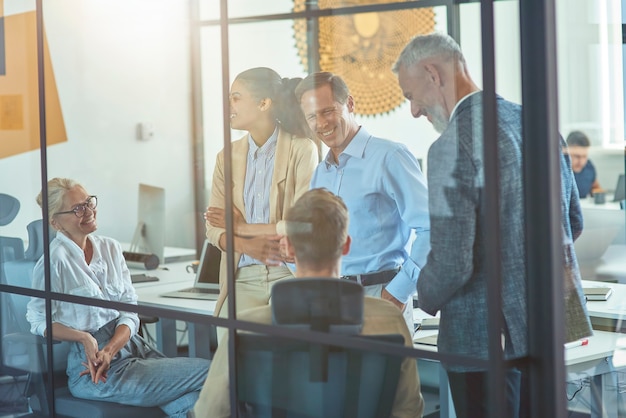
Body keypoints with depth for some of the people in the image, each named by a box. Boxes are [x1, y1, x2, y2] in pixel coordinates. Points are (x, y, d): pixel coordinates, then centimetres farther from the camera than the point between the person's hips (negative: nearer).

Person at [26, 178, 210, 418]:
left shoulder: (110, 248, 10)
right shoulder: (55, 261, -9)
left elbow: (130, 312, 6)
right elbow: (39, 321, -4)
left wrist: (110, 350, -13)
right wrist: (84, 337, -20)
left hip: (130, 346, 6)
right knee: (207, 373, -15)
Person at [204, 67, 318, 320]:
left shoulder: (302, 150, -4)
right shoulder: (227, 157, 10)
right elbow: (213, 228, 6)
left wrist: (242, 228, -2)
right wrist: (246, 245, -15)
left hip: (289, 273, -3)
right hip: (243, 278, 4)